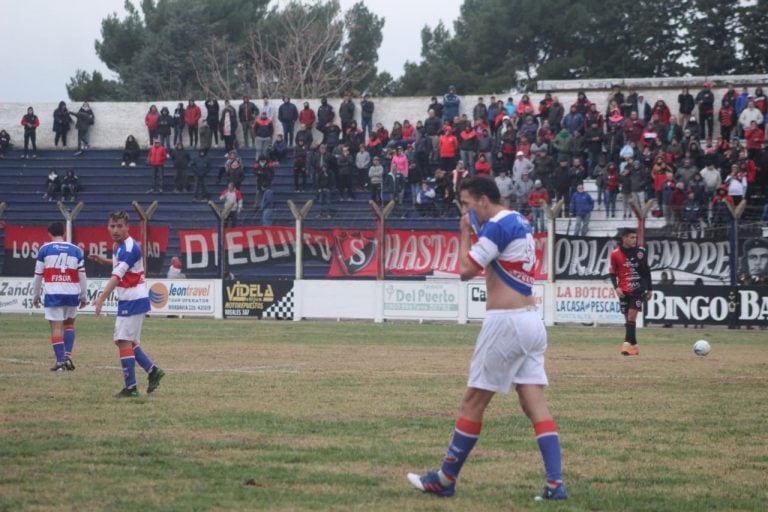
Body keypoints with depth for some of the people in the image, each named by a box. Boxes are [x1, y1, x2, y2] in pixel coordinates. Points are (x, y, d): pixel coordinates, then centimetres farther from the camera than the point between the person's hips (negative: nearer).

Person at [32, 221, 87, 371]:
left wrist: (35, 296, 14)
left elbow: (38, 275, 4)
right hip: (72, 293, 2)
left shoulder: (44, 250, 2)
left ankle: (60, 361, -5)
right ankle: (68, 355, 7)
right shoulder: (76, 250, 7)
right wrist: (83, 296, 14)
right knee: (69, 324, 20)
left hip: (53, 294, -2)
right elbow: (82, 276, 7)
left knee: (56, 327, 1)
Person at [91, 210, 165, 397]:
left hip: (133, 301, -10)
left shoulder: (130, 248, -21)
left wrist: (102, 298, -44)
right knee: (128, 341, 15)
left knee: (124, 341, -9)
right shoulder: (118, 246, 9)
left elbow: (116, 276, -34)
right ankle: (153, 371, 22)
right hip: (127, 300, 10)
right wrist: (103, 260, 17)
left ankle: (130, 387, -6)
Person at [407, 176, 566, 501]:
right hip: (531, 320, 9)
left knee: (473, 402, 1)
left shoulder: (498, 225, -12)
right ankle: (555, 484, -8)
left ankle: (445, 480, 9)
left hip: (506, 322, -9)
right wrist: (475, 233, 17)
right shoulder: (520, 223, 17)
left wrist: (465, 232, 0)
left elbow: (466, 270, -14)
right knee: (536, 405, 1)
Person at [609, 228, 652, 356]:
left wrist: (649, 289, 11)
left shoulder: (640, 251, -1)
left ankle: (628, 343, -18)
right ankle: (634, 345, 14)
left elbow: (646, 271, 9)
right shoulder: (615, 254, -2)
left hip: (638, 289, -2)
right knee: (627, 318, 6)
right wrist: (616, 287, -10)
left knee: (631, 317, -14)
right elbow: (612, 273, 5)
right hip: (623, 291, 2)